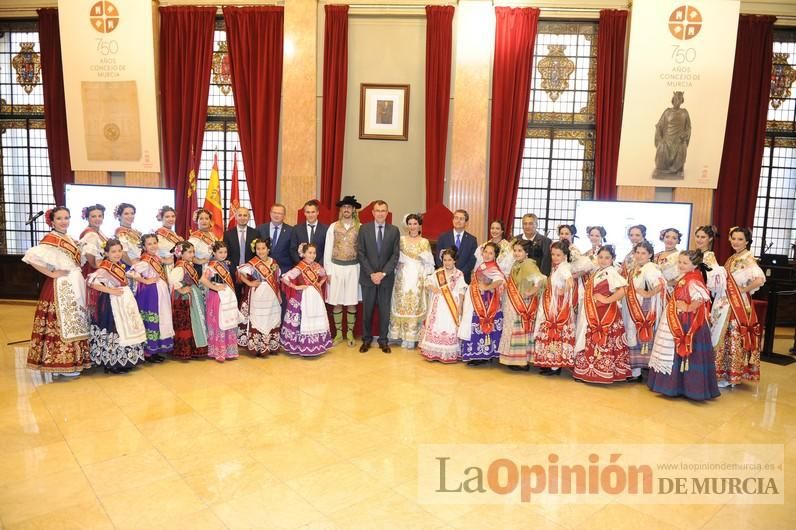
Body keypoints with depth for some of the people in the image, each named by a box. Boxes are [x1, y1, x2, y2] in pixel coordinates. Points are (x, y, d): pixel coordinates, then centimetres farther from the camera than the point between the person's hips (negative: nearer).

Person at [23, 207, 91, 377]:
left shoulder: (70, 240, 13)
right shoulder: (50, 239, -12)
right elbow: (31, 257, -25)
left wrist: (81, 277, 8)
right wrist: (51, 273, -20)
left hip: (75, 286, 9)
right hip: (60, 288, -9)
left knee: (73, 322, 13)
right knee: (61, 323, -4)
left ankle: (73, 360, 23)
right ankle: (61, 364, 3)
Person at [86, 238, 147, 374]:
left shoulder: (120, 265, 10)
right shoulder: (104, 268, -16)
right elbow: (90, 281, -26)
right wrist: (110, 291, -23)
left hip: (126, 301, 9)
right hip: (114, 303, -9)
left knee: (128, 328, 13)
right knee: (116, 331, -5)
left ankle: (125, 361, 22)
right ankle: (113, 363, 4)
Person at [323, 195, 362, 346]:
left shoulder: (360, 227, -1)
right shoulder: (333, 226, 1)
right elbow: (328, 249, 2)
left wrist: (362, 270, -4)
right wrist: (328, 271, -1)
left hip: (353, 268, 0)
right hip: (336, 267, 1)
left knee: (352, 302, 6)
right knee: (336, 302, 5)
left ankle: (350, 333, 19)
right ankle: (338, 334, 17)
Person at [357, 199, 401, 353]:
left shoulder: (394, 231, 2)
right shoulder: (364, 229, 0)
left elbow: (395, 255, -2)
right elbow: (360, 254, -3)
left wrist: (383, 273, -12)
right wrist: (371, 274, -11)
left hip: (386, 278, 0)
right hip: (368, 277, 0)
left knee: (385, 310, 7)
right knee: (367, 309, 7)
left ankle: (383, 340, 19)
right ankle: (366, 339, 21)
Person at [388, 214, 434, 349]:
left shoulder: (424, 242, 4)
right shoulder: (401, 240, 6)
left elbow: (429, 263, 5)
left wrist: (426, 280, -2)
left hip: (418, 279, -1)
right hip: (402, 278, 1)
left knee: (414, 306, -1)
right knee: (400, 305, 2)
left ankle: (411, 338, 7)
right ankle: (399, 335, 13)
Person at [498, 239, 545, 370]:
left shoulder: (528, 264, -18)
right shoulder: (516, 264, 8)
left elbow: (541, 279, -33)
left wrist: (532, 292, -24)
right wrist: (506, 285, 4)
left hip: (523, 304, -8)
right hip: (514, 305, 8)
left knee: (521, 331, -1)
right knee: (515, 331, 13)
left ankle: (523, 361, 9)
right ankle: (516, 360, 22)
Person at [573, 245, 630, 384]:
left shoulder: (611, 271, -12)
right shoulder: (596, 272, 13)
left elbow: (624, 289, -24)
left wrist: (607, 300, -19)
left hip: (607, 315, -9)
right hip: (594, 315, 9)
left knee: (604, 343, -4)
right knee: (592, 342, 14)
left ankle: (604, 373, 3)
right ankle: (591, 371, 22)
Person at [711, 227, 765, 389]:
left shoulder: (748, 258, -15)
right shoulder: (733, 258, 11)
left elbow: (760, 279, -30)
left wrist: (744, 290, -17)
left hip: (738, 305, -8)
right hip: (726, 305, 8)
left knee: (734, 339, 0)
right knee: (724, 338, 14)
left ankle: (730, 376, 10)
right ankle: (725, 372, 26)